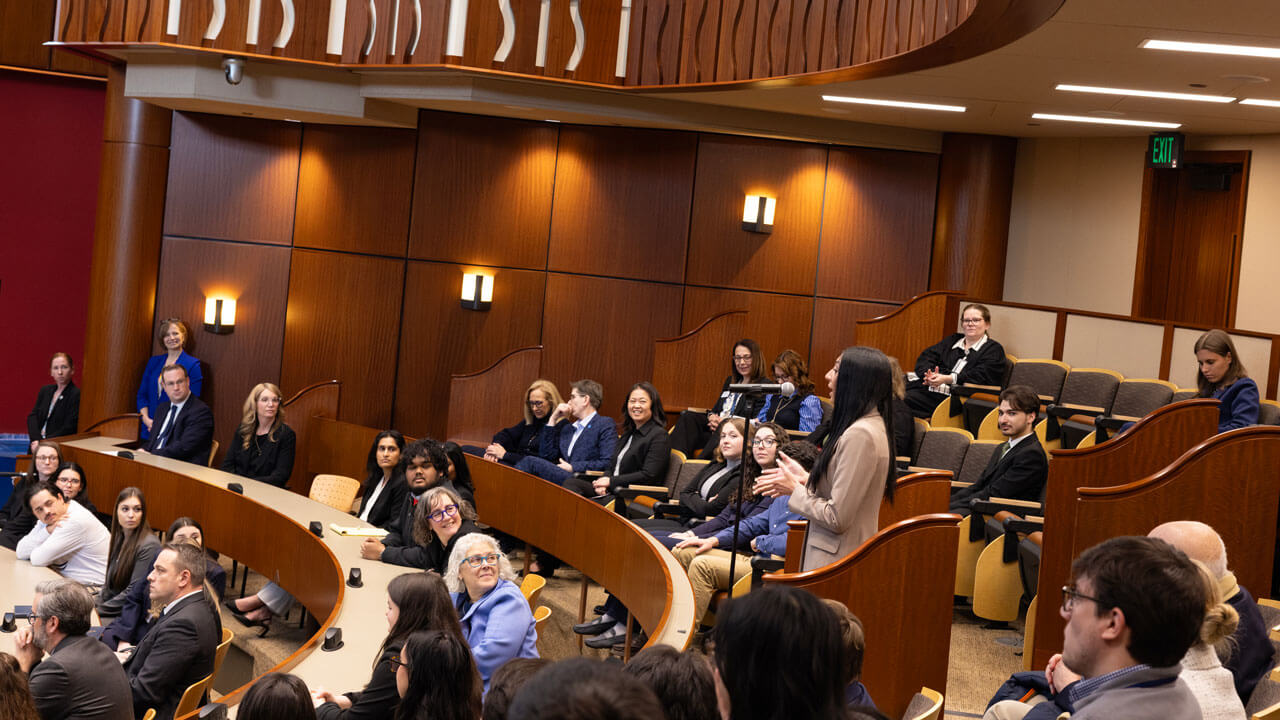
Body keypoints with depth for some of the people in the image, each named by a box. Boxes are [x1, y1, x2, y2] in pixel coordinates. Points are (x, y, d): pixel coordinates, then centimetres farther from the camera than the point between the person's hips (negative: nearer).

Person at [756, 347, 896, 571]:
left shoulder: (860, 435, -21)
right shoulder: (873, 425, 11)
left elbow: (837, 518, -20)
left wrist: (795, 490, -7)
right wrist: (805, 478, 10)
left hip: (839, 562, -10)